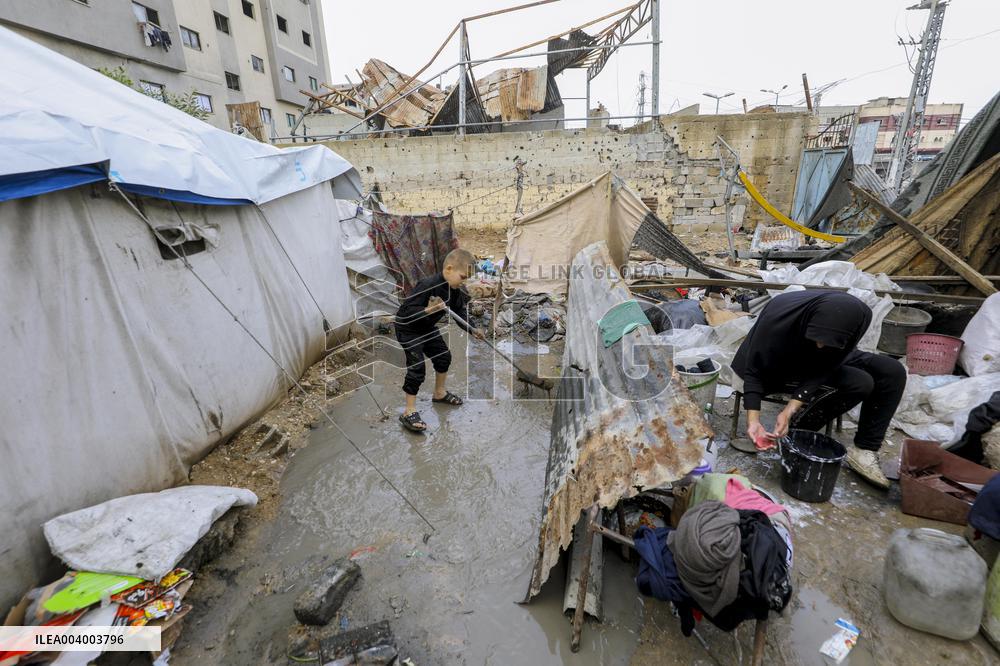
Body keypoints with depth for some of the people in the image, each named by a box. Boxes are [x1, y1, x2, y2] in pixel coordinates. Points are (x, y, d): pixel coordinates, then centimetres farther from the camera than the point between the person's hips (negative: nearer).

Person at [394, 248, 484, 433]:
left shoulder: (454, 290, -8)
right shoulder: (428, 285, -33)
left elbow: (460, 312, 1)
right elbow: (408, 310, -34)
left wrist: (471, 329, -11)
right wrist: (429, 310, -47)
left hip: (427, 328, 9)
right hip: (407, 329, -9)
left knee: (444, 356, 15)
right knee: (417, 367, -13)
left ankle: (439, 393, 38)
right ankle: (409, 412, -4)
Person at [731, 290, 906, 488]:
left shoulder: (859, 317, -27)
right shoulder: (777, 319, -38)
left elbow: (822, 370, -24)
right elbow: (754, 372, -28)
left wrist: (789, 411, -34)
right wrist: (753, 421, -37)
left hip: (825, 363, 5)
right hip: (784, 367, -5)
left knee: (893, 372, -12)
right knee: (859, 383, -25)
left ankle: (865, 449, -4)